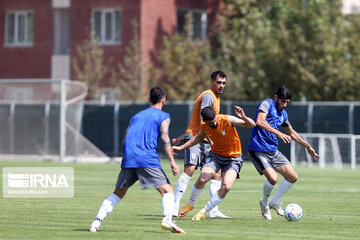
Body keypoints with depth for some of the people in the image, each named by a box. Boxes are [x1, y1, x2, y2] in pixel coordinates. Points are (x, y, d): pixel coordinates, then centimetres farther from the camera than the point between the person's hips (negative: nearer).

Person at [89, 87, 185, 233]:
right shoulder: (163, 116, 10)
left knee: (118, 193, 18)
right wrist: (172, 161, -12)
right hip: (148, 159, -5)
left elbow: (124, 142, 25)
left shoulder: (137, 116, 27)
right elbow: (165, 138, -6)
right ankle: (167, 219, -31)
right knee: (167, 191, -5)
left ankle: (98, 220, 4)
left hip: (128, 160, 5)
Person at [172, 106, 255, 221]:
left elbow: (252, 125, -21)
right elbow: (199, 137, 16)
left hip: (233, 158, -3)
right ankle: (190, 205, 10)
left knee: (226, 187, -22)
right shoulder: (204, 126, -9)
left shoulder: (228, 120, -22)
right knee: (202, 180, -19)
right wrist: (181, 147, 18)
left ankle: (203, 212, -5)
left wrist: (243, 117, -43)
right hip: (215, 155, 3)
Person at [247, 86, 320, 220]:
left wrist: (308, 146, 34)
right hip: (258, 150, -8)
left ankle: (275, 202, 20)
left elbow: (292, 133, 32)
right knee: (272, 178, -22)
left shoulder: (283, 114, 17)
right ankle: (264, 204, 6)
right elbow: (260, 121, -25)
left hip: (273, 151, 8)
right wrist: (278, 133, -30)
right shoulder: (267, 104, -7)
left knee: (293, 177, 1)